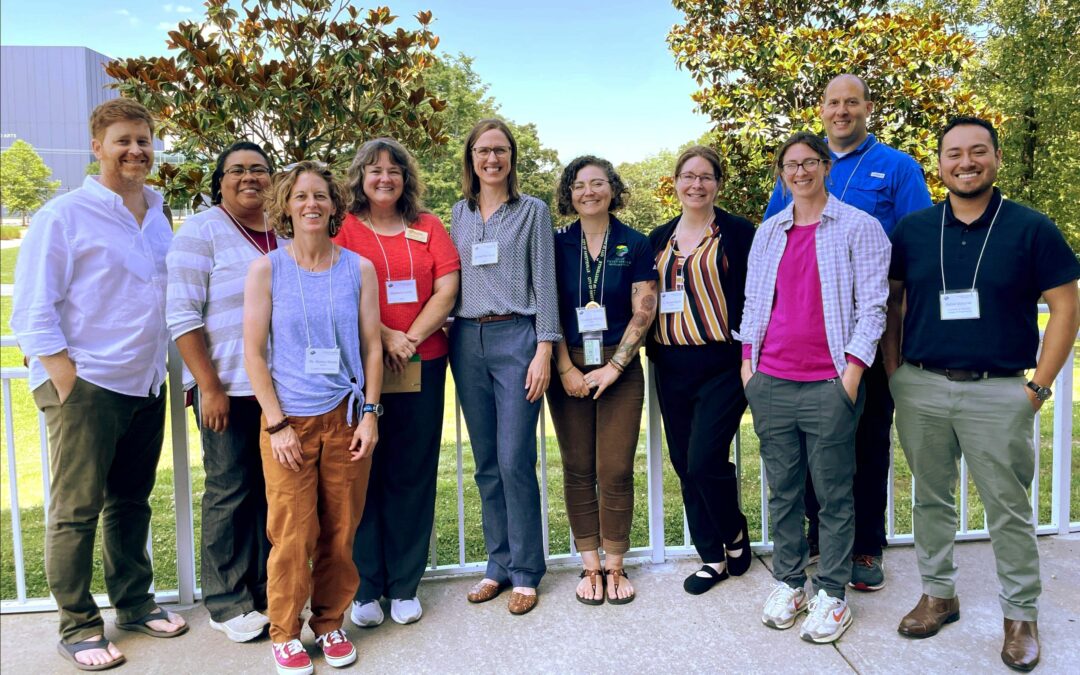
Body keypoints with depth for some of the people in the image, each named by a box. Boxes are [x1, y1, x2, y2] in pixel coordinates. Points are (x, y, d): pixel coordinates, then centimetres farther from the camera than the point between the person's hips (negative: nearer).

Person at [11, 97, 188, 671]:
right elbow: (31, 313, -10)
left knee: (131, 502, 16)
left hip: (145, 385, 6)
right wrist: (67, 381, -15)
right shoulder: (64, 215, -7)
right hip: (85, 386, -6)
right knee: (76, 510, 3)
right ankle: (77, 625, 17)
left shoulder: (157, 217, 11)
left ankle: (134, 603, 30)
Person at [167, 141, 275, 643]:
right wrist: (209, 386, -14)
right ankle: (227, 603, 19)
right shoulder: (201, 231, -5)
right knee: (230, 492, 4)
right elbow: (181, 315, -10)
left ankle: (266, 590, 26)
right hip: (229, 389, -5)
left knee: (271, 489, 11)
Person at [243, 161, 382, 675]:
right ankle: (285, 633, 21)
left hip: (346, 418, 2)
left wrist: (369, 414, -1)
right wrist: (277, 424, -7)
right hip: (289, 421, -1)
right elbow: (254, 353, -2)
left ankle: (330, 623, 27)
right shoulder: (266, 269, 0)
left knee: (340, 532, 8)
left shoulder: (359, 269, 4)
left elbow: (371, 347, 5)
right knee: (292, 535, 1)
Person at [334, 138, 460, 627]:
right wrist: (385, 337, -16)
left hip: (423, 364, 2)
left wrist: (412, 338, -10)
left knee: (413, 472, 6)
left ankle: (404, 586, 17)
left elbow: (447, 287, 2)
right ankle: (365, 588, 15)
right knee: (364, 472, 3)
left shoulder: (427, 226, 11)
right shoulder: (344, 227, 4)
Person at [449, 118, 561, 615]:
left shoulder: (532, 211, 3)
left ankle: (525, 572, 9)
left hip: (515, 337, -4)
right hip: (467, 341, 4)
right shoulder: (460, 213, 15)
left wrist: (544, 351, -10)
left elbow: (545, 283, -2)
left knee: (515, 461, -6)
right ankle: (498, 564, 21)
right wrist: (443, 334, 7)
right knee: (486, 462, 9)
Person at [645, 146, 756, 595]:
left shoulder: (738, 233, -2)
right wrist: (652, 351, 9)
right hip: (671, 368, 6)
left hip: (721, 365, -5)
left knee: (705, 461, -10)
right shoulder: (659, 239, 13)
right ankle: (712, 557, 25)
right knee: (685, 466, 9)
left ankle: (735, 535, 20)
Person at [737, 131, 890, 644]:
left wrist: (853, 370, -11)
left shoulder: (859, 227, 0)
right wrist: (748, 361, 9)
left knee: (834, 493, 4)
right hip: (770, 382, 4)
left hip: (829, 384, -4)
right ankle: (788, 582, 25)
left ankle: (831, 594, 17)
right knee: (782, 488, 11)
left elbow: (872, 304, -4)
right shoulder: (768, 232, 14)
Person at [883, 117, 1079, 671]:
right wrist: (893, 370, 4)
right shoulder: (912, 230, 5)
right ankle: (938, 593, 30)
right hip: (920, 390, 3)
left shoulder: (1032, 229, -1)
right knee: (930, 499, 13)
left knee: (1009, 509, 5)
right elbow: (891, 299, 13)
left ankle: (1021, 615, 22)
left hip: (999, 392, -2)